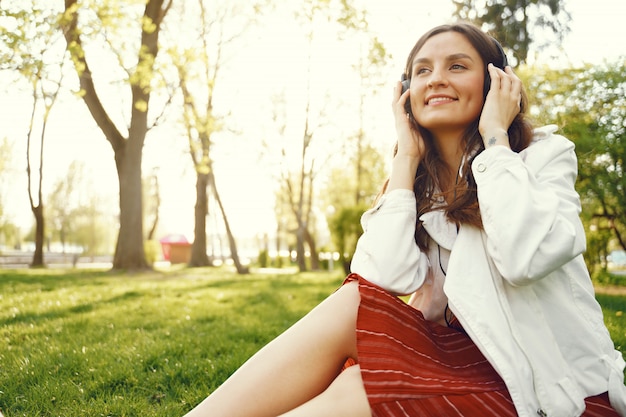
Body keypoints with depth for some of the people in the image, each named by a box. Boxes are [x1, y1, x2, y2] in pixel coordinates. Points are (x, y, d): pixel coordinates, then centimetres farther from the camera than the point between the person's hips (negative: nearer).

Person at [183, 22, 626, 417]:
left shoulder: (546, 154, -4)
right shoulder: (422, 184, 9)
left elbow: (526, 256, -26)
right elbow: (389, 280, -11)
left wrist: (495, 136, -14)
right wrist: (406, 157, -6)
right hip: (459, 357, 4)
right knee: (352, 303, -22)